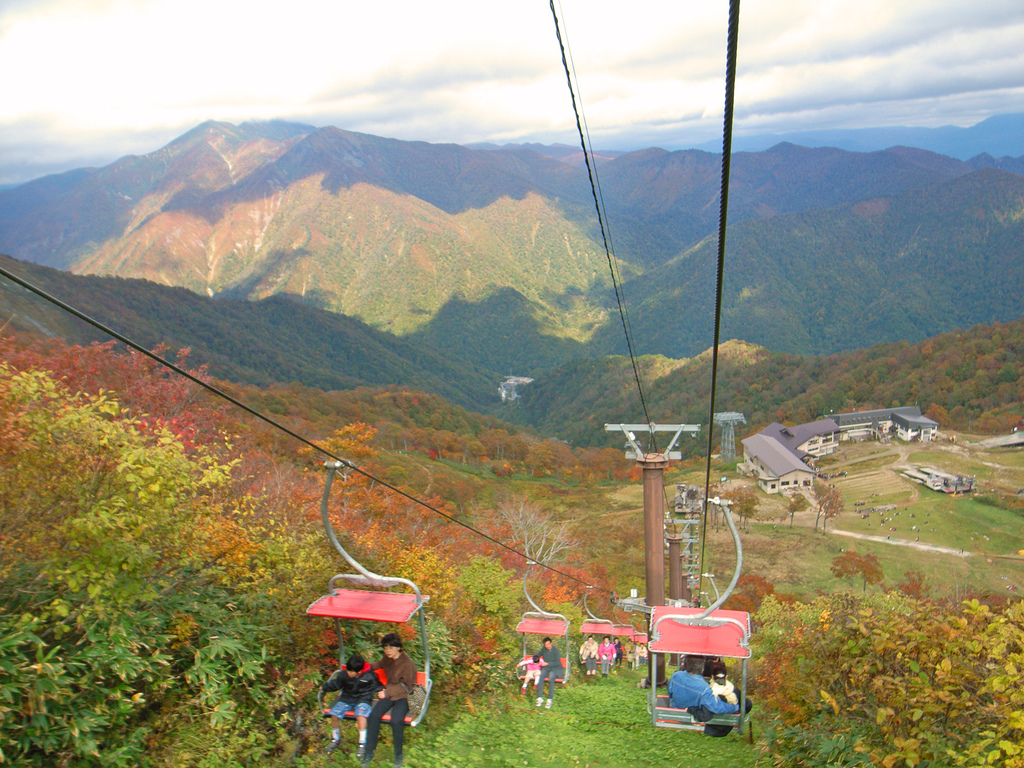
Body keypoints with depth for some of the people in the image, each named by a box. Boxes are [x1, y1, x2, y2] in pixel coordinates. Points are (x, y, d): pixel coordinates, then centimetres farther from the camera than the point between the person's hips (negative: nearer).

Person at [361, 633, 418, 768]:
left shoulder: (407, 663, -17)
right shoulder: (387, 658, 5)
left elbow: (405, 686, -14)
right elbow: (379, 664, 31)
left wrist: (387, 692, -18)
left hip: (403, 696, -6)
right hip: (388, 693, 6)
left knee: (396, 720, -30)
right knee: (374, 715, -20)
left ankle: (398, 755, -8)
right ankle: (369, 752, -5)